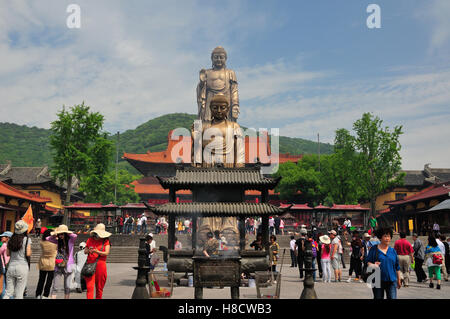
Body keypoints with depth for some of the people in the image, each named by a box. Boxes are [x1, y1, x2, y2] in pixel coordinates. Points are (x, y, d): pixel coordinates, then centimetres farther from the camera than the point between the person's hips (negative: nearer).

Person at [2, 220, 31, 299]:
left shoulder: (11, 239, 8)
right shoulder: (27, 239, -6)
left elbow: (7, 253, 11)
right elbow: (28, 254, -10)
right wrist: (30, 251, 10)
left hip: (11, 267, 4)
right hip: (22, 267, -4)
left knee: (8, 292, 10)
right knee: (19, 294, 1)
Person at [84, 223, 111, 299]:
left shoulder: (106, 241, 3)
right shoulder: (90, 240, 11)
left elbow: (106, 253, -8)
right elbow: (85, 251, 14)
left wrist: (97, 252, -23)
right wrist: (88, 251, -8)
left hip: (100, 265, -1)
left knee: (99, 286, 7)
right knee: (89, 286, -8)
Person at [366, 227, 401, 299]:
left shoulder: (393, 251, 11)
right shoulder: (374, 249, 1)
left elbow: (397, 267, 15)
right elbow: (368, 262, -2)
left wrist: (399, 280, 16)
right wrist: (373, 265, -23)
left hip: (391, 281, 2)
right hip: (378, 281, -2)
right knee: (378, 297, 7)